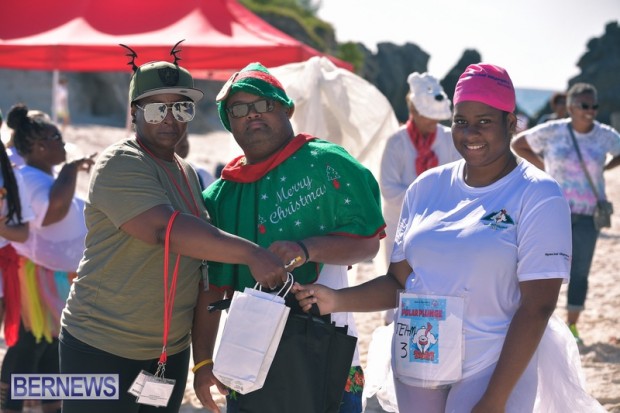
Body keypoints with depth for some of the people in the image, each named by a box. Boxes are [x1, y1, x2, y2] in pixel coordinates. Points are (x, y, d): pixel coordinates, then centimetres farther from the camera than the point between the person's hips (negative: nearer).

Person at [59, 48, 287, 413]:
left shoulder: (188, 174, 13)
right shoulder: (120, 164, -12)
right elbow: (166, 229, -29)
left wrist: (204, 352, 11)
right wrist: (250, 253, -33)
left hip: (172, 353, 7)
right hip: (102, 351, -7)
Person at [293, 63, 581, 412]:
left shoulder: (538, 196, -8)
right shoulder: (427, 187, 6)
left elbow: (537, 306, -13)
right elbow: (399, 282, 9)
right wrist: (336, 301, -8)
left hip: (490, 372, -4)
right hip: (415, 369, 4)